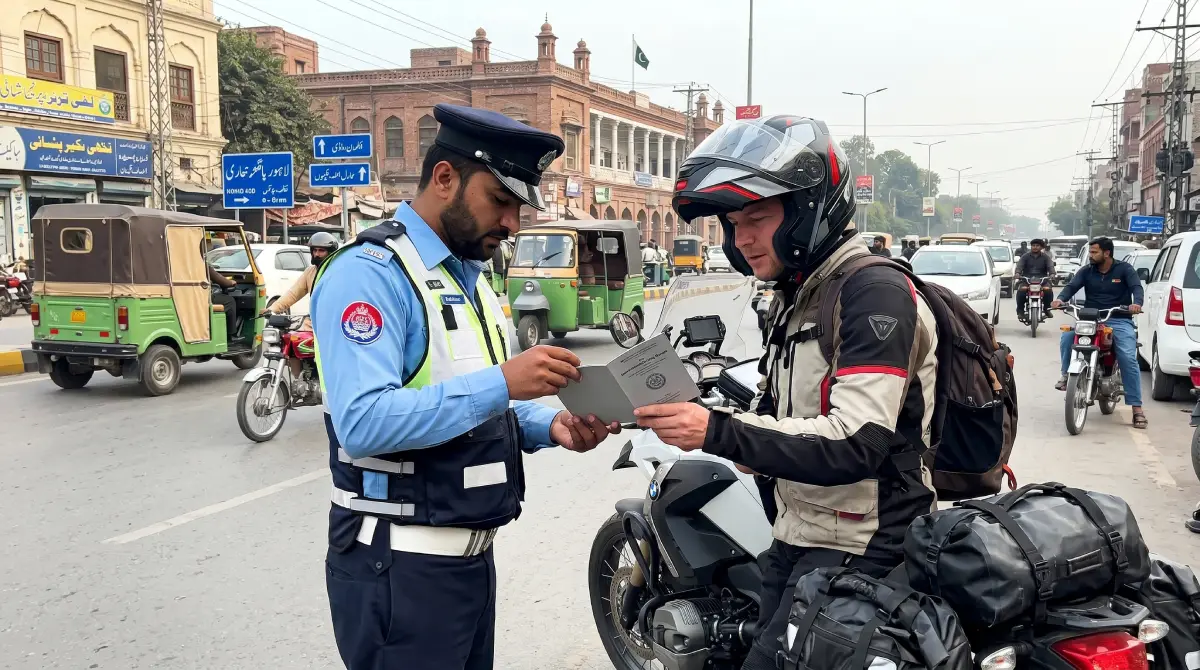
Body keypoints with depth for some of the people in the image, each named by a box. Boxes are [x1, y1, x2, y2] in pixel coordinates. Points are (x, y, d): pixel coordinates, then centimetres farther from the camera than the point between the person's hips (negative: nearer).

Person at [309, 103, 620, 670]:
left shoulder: (470, 277, 13)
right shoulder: (368, 272, -17)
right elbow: (362, 421, -29)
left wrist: (549, 426, -1)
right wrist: (501, 383, -31)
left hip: (472, 556, 9)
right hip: (399, 570, -9)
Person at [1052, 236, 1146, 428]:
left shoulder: (1124, 269, 3)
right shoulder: (1086, 271, 9)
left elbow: (1136, 287, -11)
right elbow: (1072, 286, -5)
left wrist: (1137, 303, -34)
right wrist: (1061, 299, -28)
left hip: (1119, 320, -2)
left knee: (1128, 359, -18)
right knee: (1067, 337, -27)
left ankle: (1136, 407, -16)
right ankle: (1067, 374, -4)